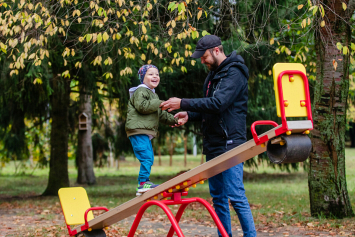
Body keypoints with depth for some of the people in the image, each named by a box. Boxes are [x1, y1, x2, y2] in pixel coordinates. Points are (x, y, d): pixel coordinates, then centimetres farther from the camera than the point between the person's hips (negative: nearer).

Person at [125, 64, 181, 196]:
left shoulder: (153, 94, 27)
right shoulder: (140, 91, -5)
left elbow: (160, 114, 32)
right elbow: (142, 106, -22)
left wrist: (173, 120, 24)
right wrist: (160, 103, -18)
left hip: (146, 132, 10)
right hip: (137, 130, -10)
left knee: (149, 158, 12)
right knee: (146, 157, -17)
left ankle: (144, 184, 17)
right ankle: (143, 183, -15)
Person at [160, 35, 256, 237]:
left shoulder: (234, 73, -12)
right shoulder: (213, 75, 18)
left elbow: (218, 103, -24)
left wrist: (183, 103, -21)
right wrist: (189, 115, 4)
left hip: (230, 143, -10)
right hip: (213, 145, 10)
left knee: (236, 196, -11)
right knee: (218, 197, 12)